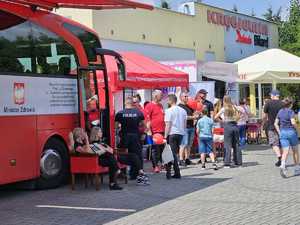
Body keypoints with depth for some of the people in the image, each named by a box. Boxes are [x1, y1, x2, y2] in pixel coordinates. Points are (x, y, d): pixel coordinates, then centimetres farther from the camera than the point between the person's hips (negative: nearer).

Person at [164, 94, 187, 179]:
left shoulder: (169, 111, -8)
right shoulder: (183, 110, 10)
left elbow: (168, 125, -10)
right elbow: (185, 124, 14)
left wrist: (165, 136, -7)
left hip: (172, 133, -6)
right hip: (181, 133, 6)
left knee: (173, 153, -2)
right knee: (175, 152, 12)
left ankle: (177, 173, -5)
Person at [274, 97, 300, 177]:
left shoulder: (280, 112, 8)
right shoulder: (291, 112, -9)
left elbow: (276, 124, 7)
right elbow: (293, 122, -22)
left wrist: (279, 133, 11)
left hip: (283, 132, 4)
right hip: (291, 132, -4)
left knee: (285, 152, -4)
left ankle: (282, 166, -29)